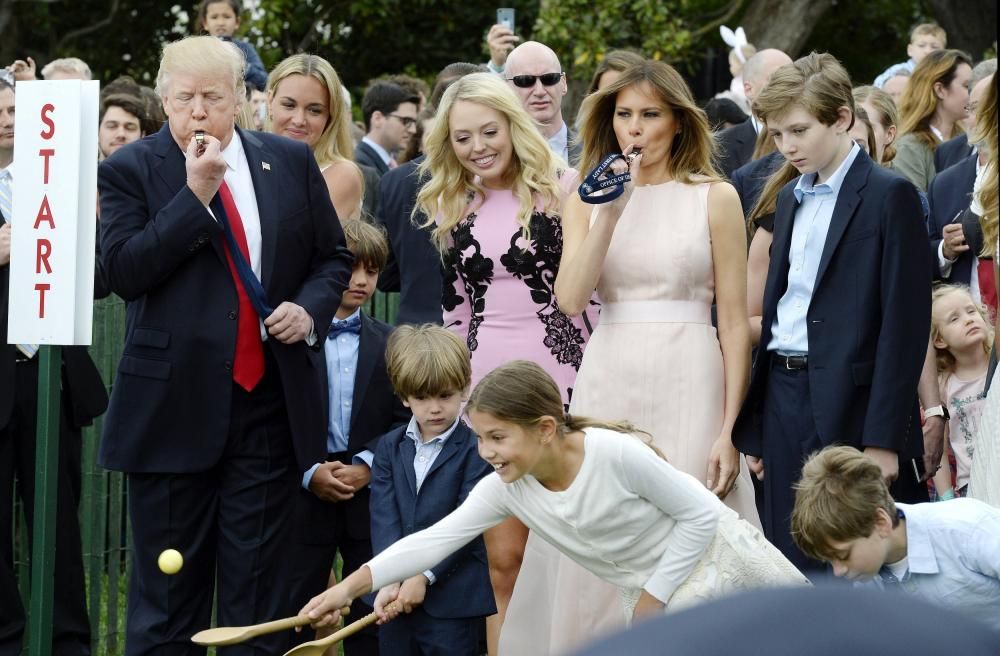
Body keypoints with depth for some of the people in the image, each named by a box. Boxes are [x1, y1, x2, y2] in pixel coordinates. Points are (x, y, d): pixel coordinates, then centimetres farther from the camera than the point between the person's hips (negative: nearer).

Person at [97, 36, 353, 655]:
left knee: (258, 585, 6)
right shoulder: (131, 171, -2)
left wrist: (311, 308, -5)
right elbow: (122, 270, -14)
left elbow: (333, 256, 15)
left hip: (270, 399, 2)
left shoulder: (291, 162, 7)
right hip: (176, 405, -2)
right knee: (167, 587, 4)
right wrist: (195, 192, -17)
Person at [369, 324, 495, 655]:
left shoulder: (476, 451, -5)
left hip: (453, 601, -5)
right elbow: (384, 518, -1)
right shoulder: (390, 448, 9)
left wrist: (424, 576, -19)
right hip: (397, 601, 5)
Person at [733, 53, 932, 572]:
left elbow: (905, 322, -11)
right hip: (783, 398, 7)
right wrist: (754, 428, 15)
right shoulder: (790, 198, 16)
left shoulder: (890, 196, -6)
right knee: (788, 565, 7)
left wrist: (884, 437, -16)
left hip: (849, 407, -7)